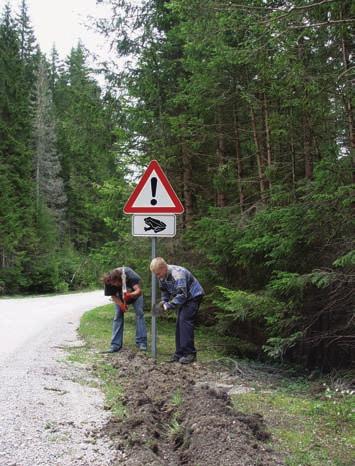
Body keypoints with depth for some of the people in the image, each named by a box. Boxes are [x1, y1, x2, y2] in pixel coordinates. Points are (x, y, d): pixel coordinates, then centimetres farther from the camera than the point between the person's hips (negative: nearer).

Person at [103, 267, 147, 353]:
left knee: (139, 313, -12)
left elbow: (138, 290, -46)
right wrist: (121, 304, -35)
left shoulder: (129, 274, -42)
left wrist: (130, 295, -65)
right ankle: (115, 345, -6)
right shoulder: (108, 282, -33)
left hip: (135, 293, -2)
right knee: (118, 315, -8)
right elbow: (113, 296, -19)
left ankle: (141, 342, -8)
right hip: (120, 295, 2)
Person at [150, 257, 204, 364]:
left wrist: (169, 305, -35)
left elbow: (182, 295, -35)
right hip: (184, 298, 9)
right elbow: (164, 289, 9)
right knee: (179, 323, 5)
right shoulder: (163, 275, -5)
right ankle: (180, 352, 9)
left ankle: (190, 353, -15)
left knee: (185, 321, -18)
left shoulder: (177, 274, -33)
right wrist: (164, 301, -7)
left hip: (193, 296, -9)